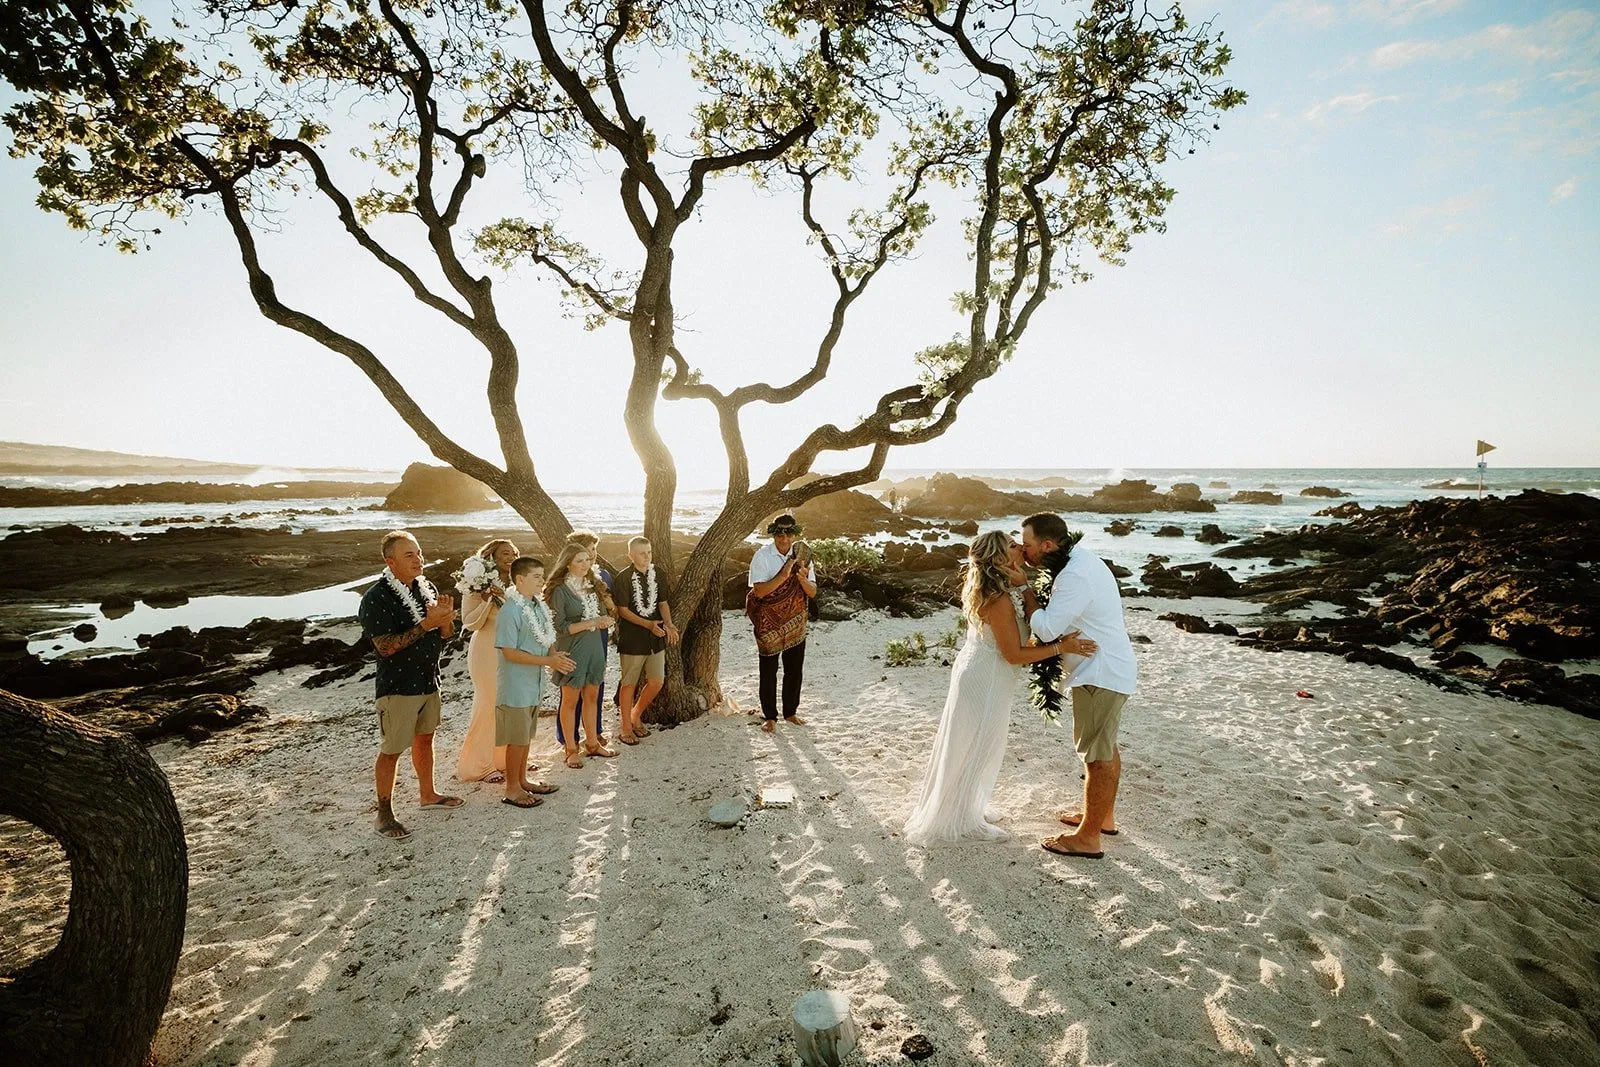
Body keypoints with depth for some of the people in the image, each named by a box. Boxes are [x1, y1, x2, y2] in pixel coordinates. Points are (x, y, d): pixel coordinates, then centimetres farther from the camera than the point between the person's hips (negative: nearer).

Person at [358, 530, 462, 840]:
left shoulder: (426, 588, 3)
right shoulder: (376, 599, -18)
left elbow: (446, 634, 9)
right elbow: (386, 646, -24)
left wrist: (445, 619, -15)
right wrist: (427, 623, -28)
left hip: (428, 680, 7)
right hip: (397, 686, -7)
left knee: (425, 739, 20)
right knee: (391, 751, 3)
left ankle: (428, 795, 37)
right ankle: (384, 815, 17)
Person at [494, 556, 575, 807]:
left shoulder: (539, 606, 3)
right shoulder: (511, 611, -20)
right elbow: (509, 653, -22)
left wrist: (554, 656, -8)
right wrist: (548, 661, -23)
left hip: (534, 684, 8)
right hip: (516, 686, -8)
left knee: (526, 736, 19)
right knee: (517, 739, 3)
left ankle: (522, 780, 33)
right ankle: (512, 789, 17)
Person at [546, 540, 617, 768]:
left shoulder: (592, 585, 8)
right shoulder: (560, 590, -13)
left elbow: (604, 614, 14)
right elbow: (559, 627, -16)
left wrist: (606, 620, -7)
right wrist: (591, 623, -20)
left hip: (595, 646, 6)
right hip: (572, 649, -6)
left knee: (592, 697, 14)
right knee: (570, 700, 4)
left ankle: (592, 743, 27)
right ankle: (571, 749, 16)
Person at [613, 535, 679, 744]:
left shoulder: (658, 574, 3)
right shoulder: (623, 579, -11)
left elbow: (663, 602, 8)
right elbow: (623, 610, -12)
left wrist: (668, 624, -10)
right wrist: (648, 624, -22)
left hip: (655, 637, 5)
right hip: (632, 638, -5)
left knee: (657, 682, 9)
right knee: (629, 684, 5)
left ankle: (636, 716, 32)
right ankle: (626, 729, 18)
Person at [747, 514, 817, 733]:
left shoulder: (802, 555, -1)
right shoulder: (763, 556, -12)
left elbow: (812, 592, -2)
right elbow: (760, 591, -20)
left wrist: (802, 578, -22)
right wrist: (784, 575, -28)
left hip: (795, 622, 4)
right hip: (769, 622, -4)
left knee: (795, 669, 13)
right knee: (768, 670, 6)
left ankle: (790, 713, 30)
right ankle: (770, 717, 20)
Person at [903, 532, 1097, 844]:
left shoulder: (985, 591, 2)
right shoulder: (999, 601, -28)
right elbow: (1014, 654, -23)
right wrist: (1061, 647, -23)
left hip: (975, 675, 10)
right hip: (984, 682, -10)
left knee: (972, 748, 23)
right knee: (976, 751, 5)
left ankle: (966, 807, 40)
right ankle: (962, 822, 21)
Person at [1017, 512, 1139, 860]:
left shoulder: (1075, 576, -25)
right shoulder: (1083, 559, 7)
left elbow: (1047, 629, -25)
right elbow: (1063, 613, 14)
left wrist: (1027, 595, -11)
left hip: (1100, 675, -10)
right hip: (1113, 668, 10)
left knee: (1096, 756, 1)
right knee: (1106, 746, 22)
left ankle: (1088, 838, 13)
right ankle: (1104, 816, 39)